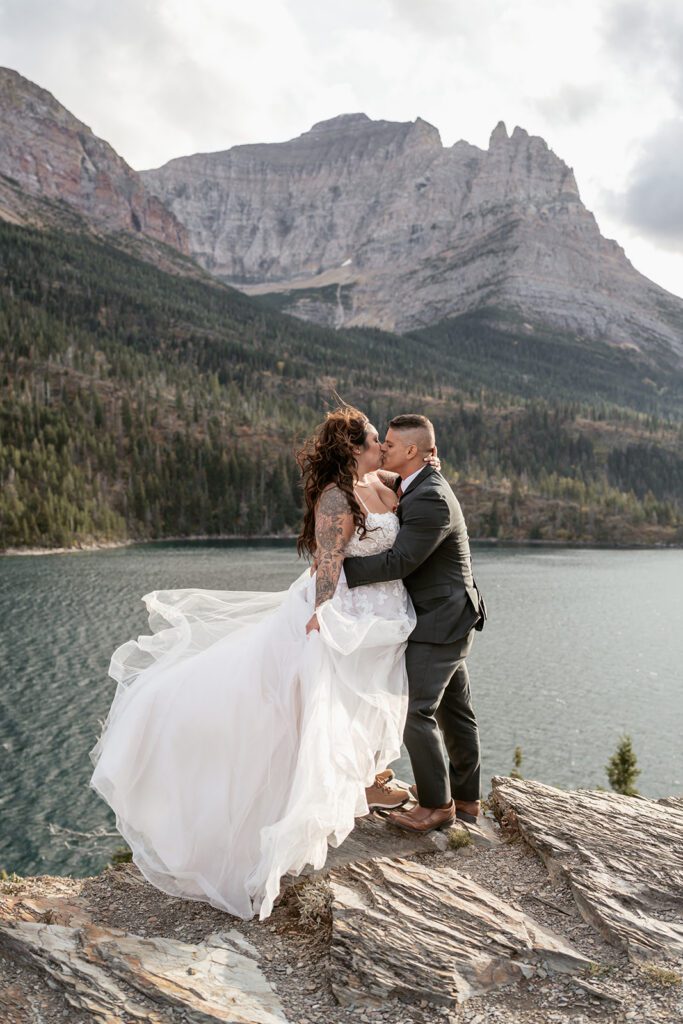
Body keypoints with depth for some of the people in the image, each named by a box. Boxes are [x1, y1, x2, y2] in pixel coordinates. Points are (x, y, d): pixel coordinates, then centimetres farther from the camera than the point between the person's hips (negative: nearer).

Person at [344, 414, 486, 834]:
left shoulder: (430, 500, -22)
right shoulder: (419, 486, 10)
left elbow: (399, 561, -26)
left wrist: (340, 568, -20)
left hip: (440, 621, -10)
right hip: (448, 617, 10)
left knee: (416, 712, -7)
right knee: (455, 712, 17)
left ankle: (436, 804, 7)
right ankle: (465, 798, 29)